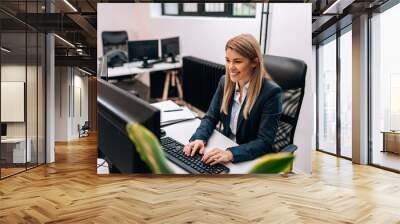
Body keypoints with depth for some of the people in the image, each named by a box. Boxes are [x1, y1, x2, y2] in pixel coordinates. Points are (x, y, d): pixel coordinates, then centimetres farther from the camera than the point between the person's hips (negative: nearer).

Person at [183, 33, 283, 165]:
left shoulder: (271, 92, -19)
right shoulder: (225, 81, -2)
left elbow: (265, 142, -21)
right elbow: (211, 117, 3)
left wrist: (231, 154, -34)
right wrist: (200, 138, -17)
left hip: (253, 161, -5)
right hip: (225, 148, 5)